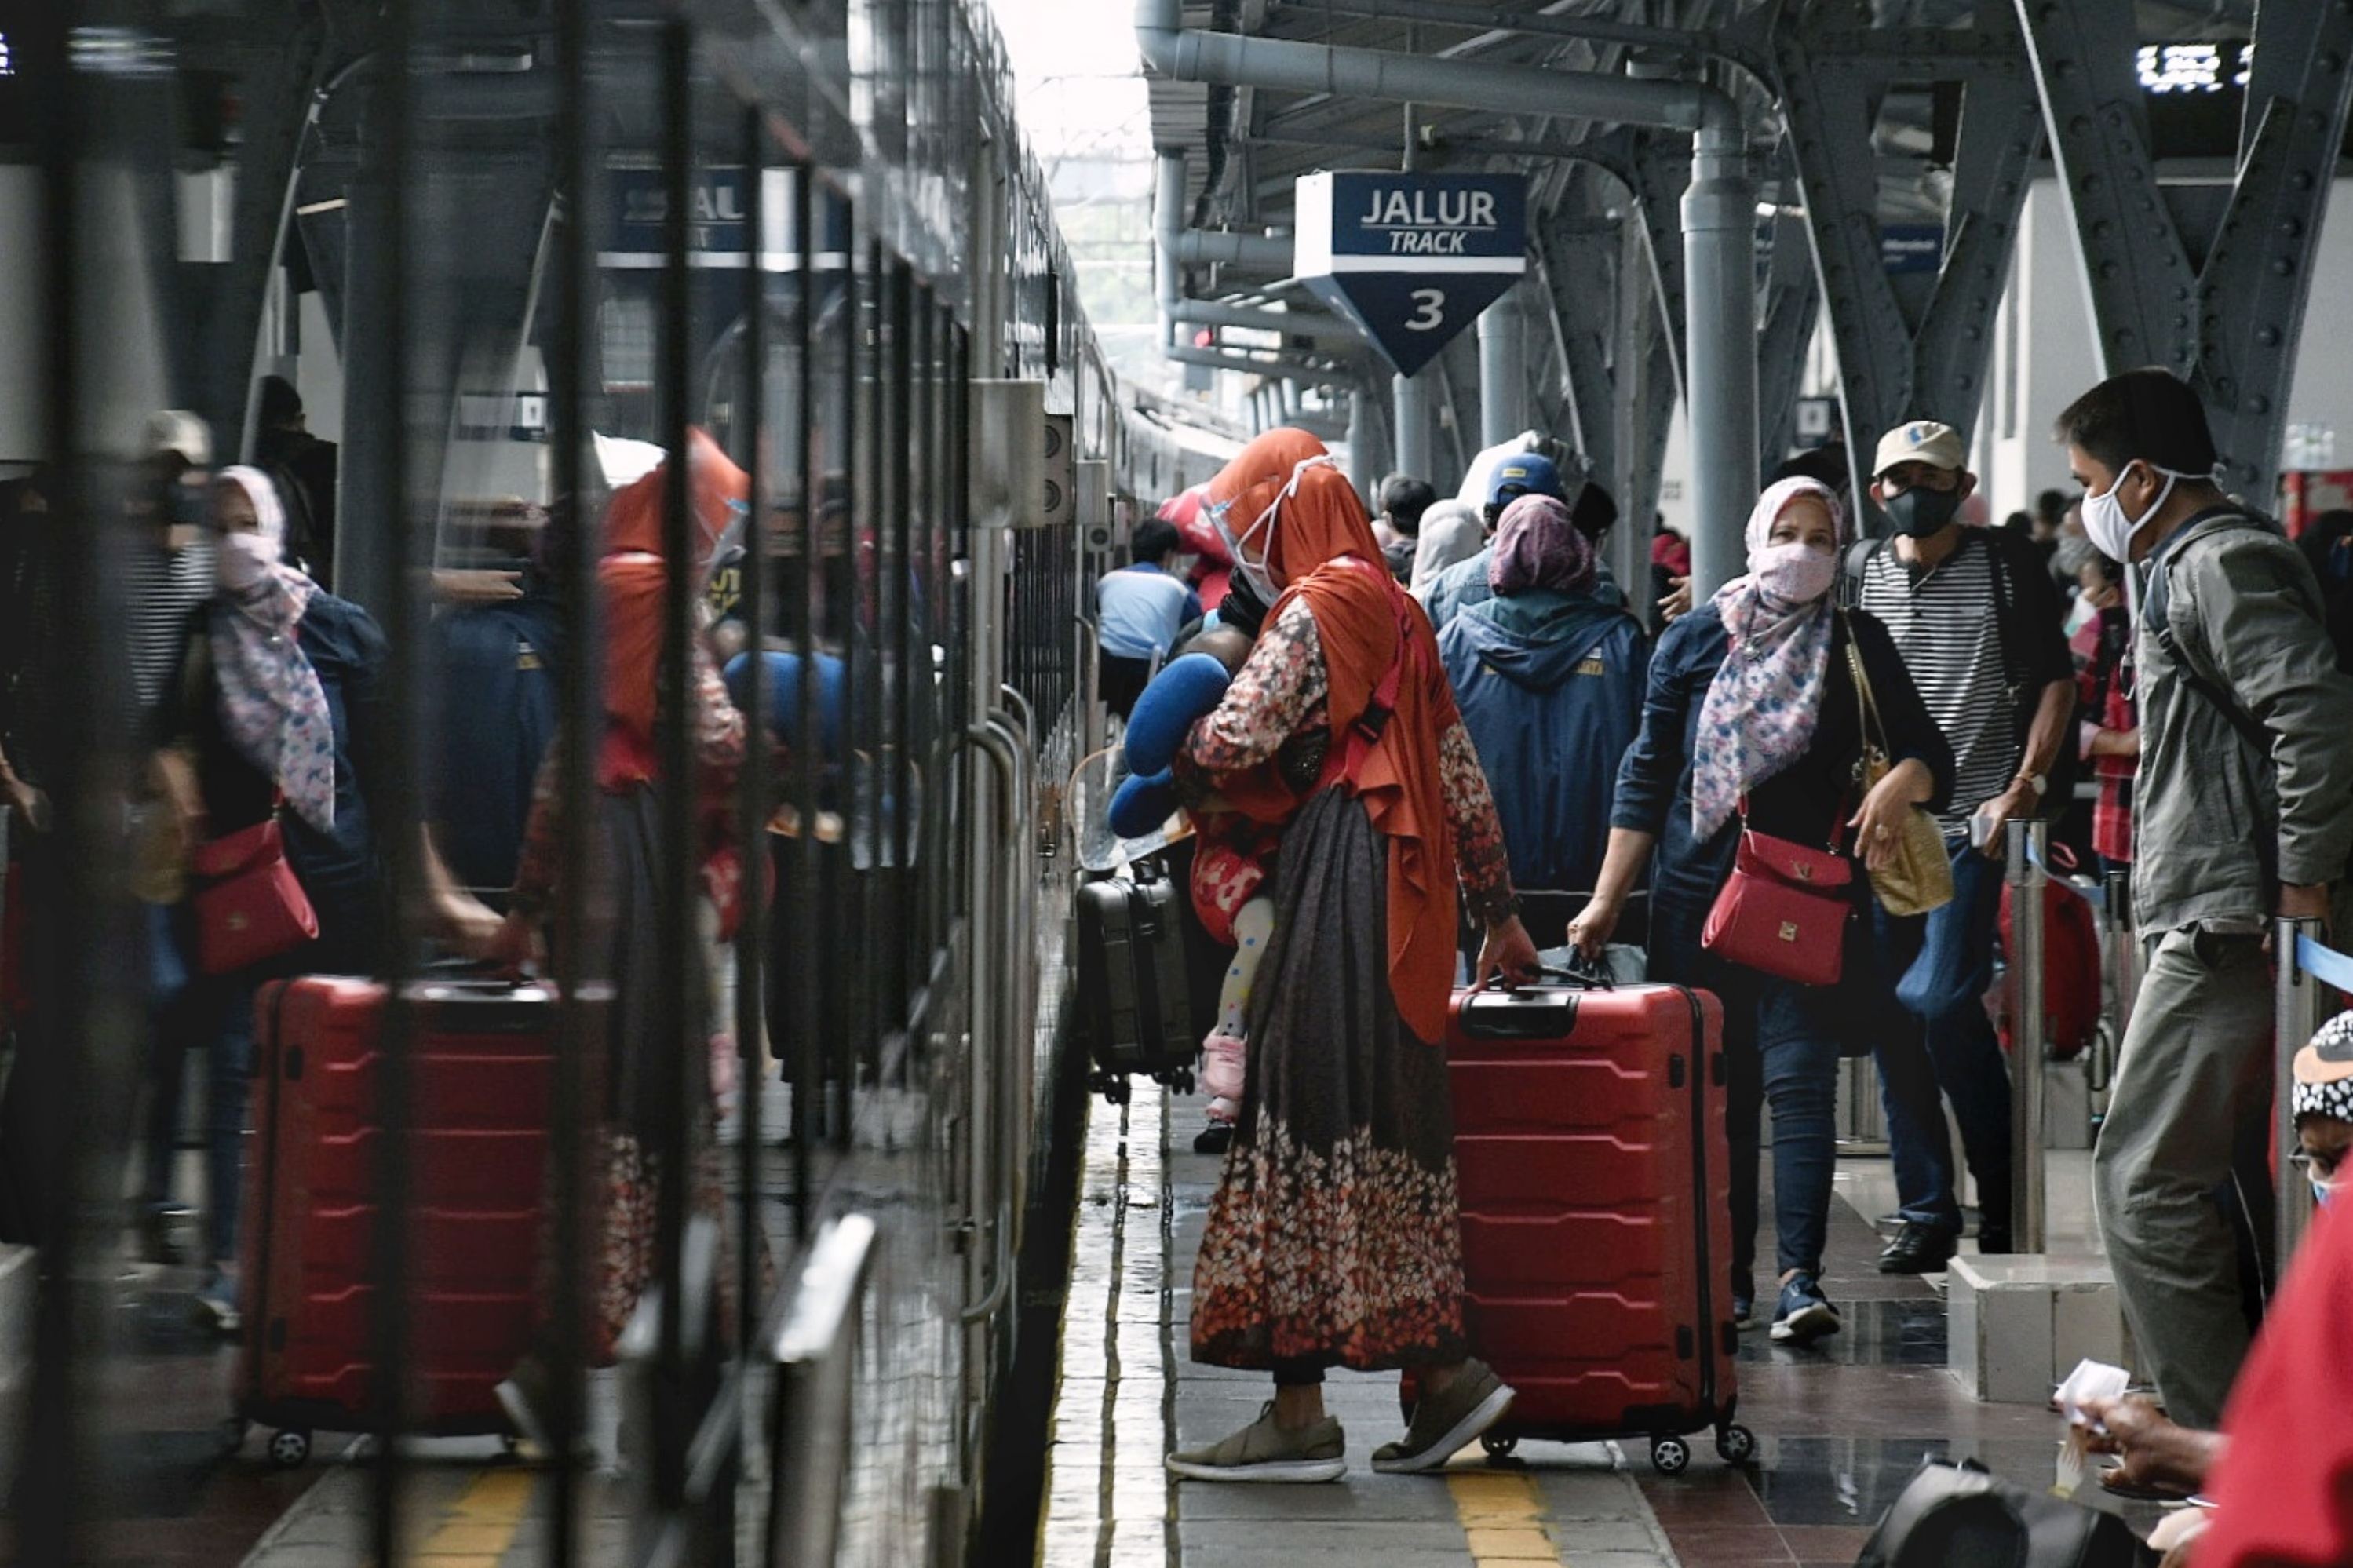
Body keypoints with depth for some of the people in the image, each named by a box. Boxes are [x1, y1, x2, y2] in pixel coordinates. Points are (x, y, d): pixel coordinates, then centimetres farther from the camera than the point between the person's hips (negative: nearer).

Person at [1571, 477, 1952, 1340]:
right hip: (1700, 895, 2)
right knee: (1717, 1091, 5)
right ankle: (1726, 1278, 12)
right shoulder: (1694, 641, 8)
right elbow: (1648, 775, 8)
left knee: (1799, 1080, -12)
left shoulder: (1857, 644, 8)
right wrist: (1606, 901, 3)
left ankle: (1800, 1279, -18)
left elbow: (1929, 754, 6)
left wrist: (1901, 783, -18)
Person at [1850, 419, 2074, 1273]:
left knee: (1939, 1002, -16)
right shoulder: (1858, 575, 12)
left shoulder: (2007, 566, 2)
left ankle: (2006, 1193, -1)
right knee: (1891, 1018, 3)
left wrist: (2023, 787, -10)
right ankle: (1925, 1210, 12)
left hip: (1974, 826, -4)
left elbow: (2055, 682, 1)